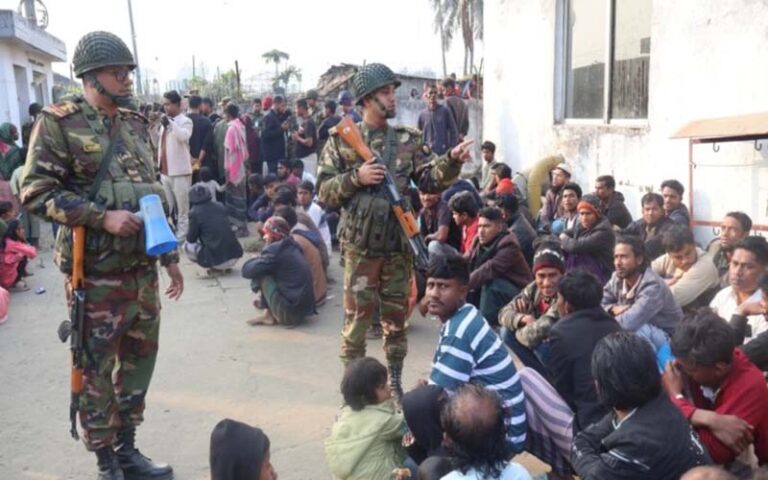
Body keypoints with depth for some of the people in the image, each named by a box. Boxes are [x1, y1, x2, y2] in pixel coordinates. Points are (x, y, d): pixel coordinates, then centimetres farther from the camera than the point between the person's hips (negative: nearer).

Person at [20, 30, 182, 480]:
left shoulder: (136, 124, 12)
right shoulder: (59, 123, -7)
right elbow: (36, 192, -11)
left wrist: (171, 254, 14)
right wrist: (102, 217, -20)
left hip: (143, 268, 6)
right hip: (97, 273, -6)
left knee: (139, 359, 14)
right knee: (96, 369, 5)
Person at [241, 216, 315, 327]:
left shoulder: (274, 249, -12)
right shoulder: (292, 247, 12)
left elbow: (246, 271, -5)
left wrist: (258, 259, 12)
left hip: (290, 312, -9)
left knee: (262, 273, 1)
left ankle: (269, 315, 8)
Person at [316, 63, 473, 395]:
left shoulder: (407, 139, 7)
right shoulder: (342, 140, 0)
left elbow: (431, 177, -1)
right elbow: (323, 191, -2)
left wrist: (452, 160, -19)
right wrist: (355, 178, -17)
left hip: (399, 243, 3)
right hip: (361, 244, -2)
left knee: (396, 314, 12)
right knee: (357, 315, 5)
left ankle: (394, 381, 27)